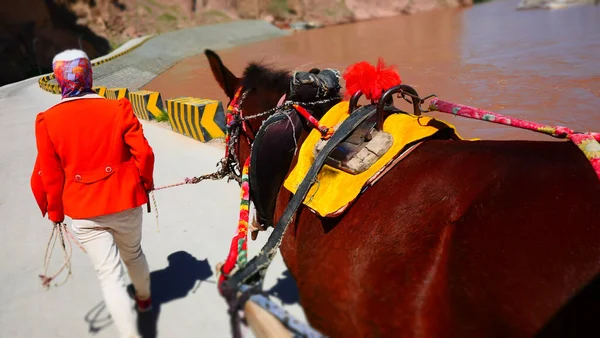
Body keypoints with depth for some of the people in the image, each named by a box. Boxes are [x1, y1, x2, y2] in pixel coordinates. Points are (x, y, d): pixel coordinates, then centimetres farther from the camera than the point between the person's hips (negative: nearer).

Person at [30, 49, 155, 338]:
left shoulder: (47, 121, -10)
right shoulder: (118, 109, -11)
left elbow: (48, 175, -5)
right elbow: (143, 153, -10)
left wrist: (55, 212, 10)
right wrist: (145, 184, 10)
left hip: (83, 211, -1)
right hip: (125, 201, 2)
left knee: (110, 274, 6)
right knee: (134, 254, 27)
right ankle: (144, 298, 51)